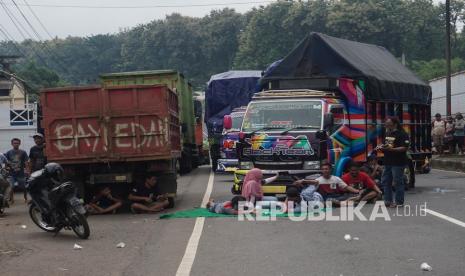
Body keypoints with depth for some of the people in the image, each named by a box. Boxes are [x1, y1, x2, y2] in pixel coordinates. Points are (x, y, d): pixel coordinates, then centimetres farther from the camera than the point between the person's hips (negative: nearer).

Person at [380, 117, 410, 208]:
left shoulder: (402, 134, -13)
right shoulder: (387, 134, 14)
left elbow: (405, 148, -20)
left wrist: (391, 149, -26)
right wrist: (382, 147, 3)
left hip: (398, 163, -9)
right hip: (388, 162, 9)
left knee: (398, 182, -2)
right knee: (385, 181, 12)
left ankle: (399, 202, 6)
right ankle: (388, 200, 20)